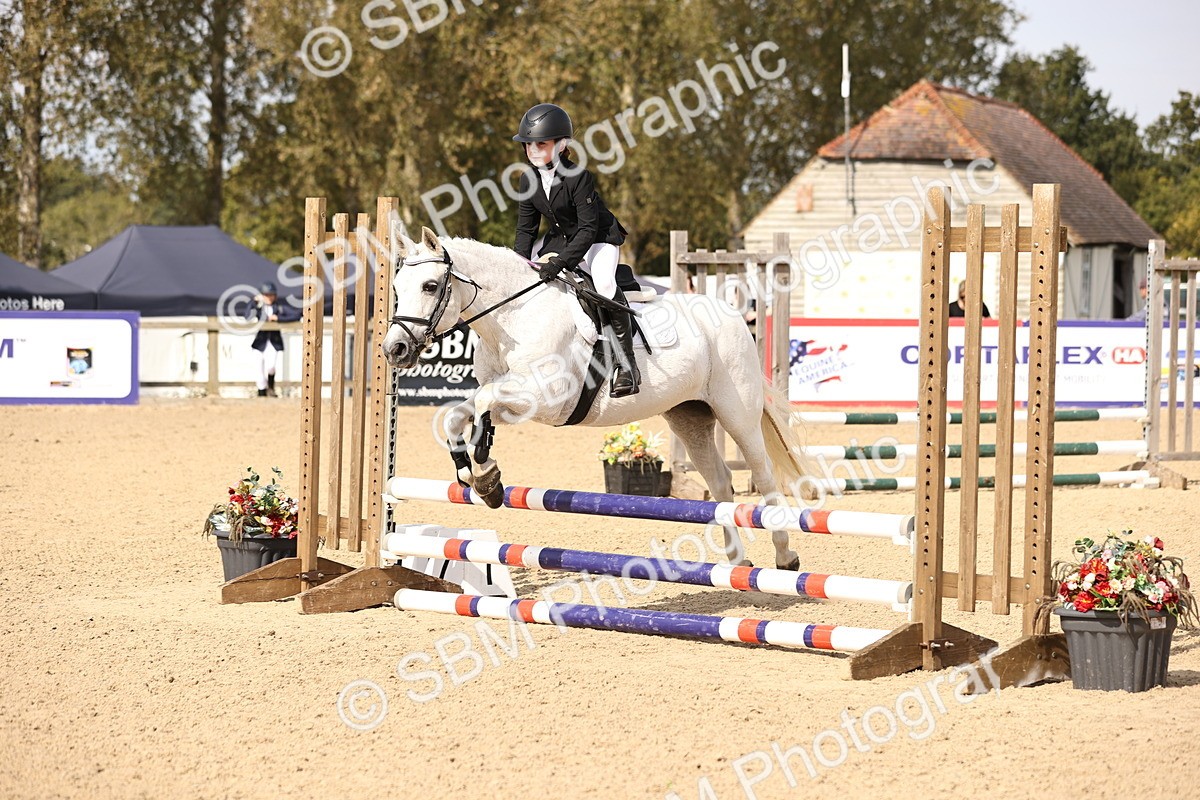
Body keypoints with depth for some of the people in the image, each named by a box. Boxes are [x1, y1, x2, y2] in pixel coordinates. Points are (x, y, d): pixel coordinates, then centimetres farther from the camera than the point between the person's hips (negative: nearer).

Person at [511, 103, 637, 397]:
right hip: (561, 238, 8)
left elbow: (588, 228, -28)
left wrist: (561, 262, -37)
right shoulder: (529, 179, -5)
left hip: (598, 238, -8)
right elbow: (526, 229, 1)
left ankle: (626, 364, -30)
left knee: (604, 282, -31)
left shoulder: (578, 177, -25)